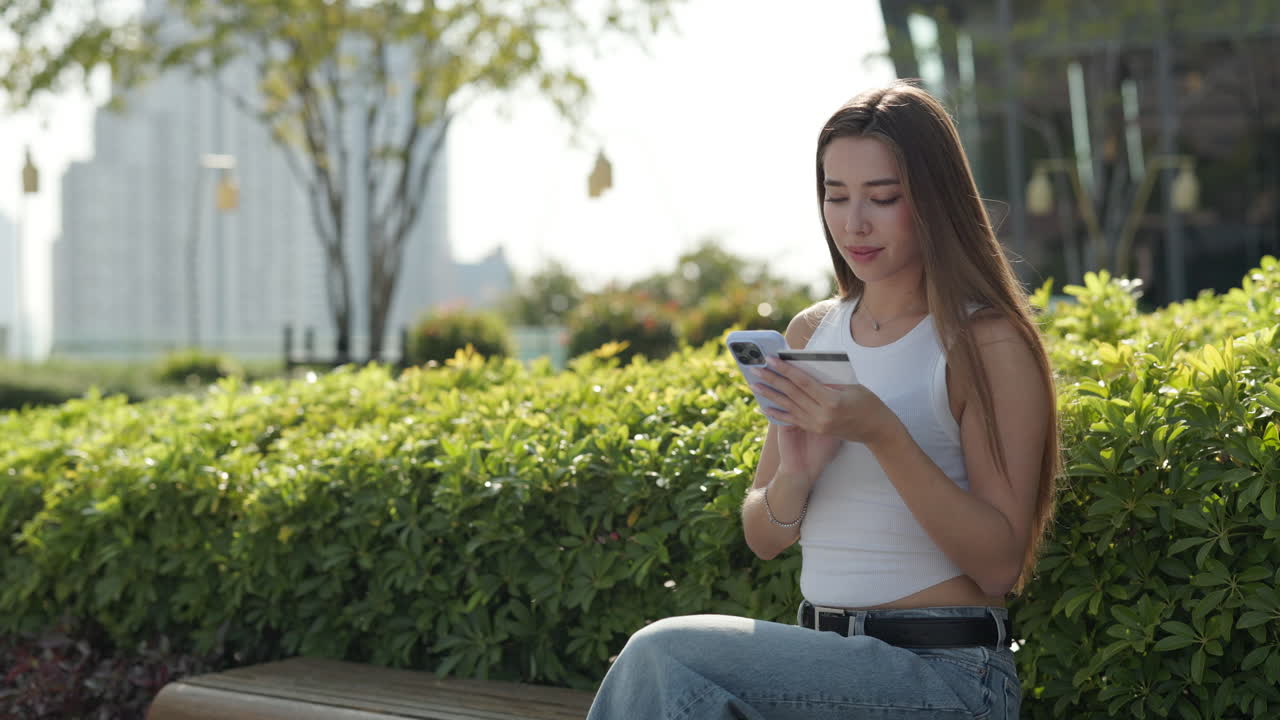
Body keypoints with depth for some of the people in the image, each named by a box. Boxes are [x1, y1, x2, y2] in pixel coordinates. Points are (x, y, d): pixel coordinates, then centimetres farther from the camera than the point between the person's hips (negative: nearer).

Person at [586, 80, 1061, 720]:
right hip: (822, 662, 5)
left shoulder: (986, 341, -6)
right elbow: (763, 539, 14)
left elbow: (1000, 563, -12)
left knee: (665, 654, -24)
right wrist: (795, 472, -8)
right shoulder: (812, 332, 11)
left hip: (944, 668, -5)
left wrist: (882, 434, -22)